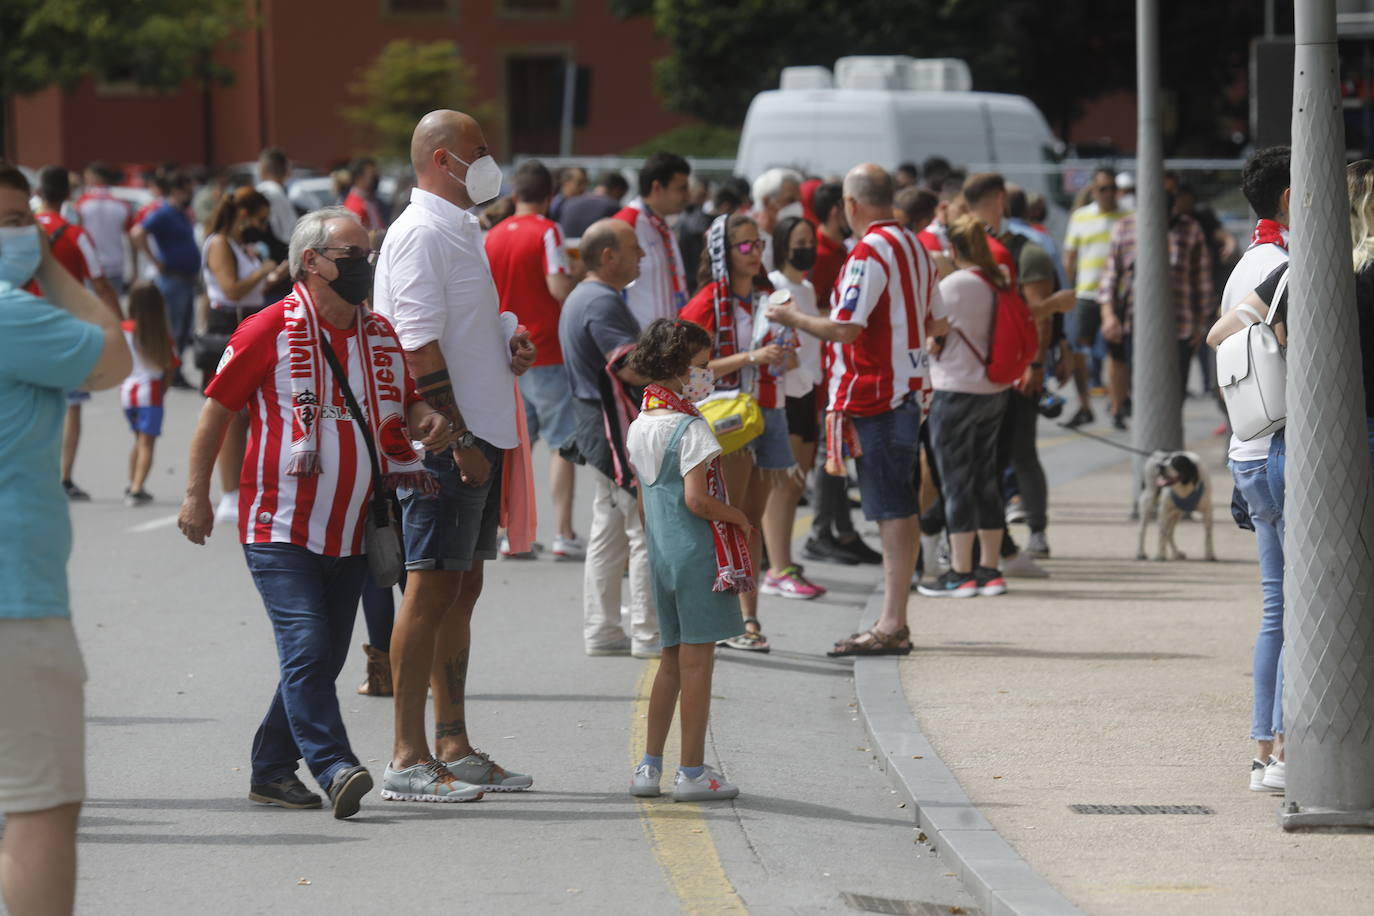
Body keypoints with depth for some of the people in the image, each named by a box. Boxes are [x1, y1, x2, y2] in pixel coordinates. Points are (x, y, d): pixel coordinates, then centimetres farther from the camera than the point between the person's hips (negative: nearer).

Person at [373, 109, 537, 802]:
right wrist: (460, 438, -22)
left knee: (462, 589, 13)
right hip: (444, 442, -10)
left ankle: (454, 747, 18)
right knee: (432, 589, -8)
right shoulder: (419, 233, -13)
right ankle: (408, 758, -6)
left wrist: (505, 350, 9)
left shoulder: (458, 230, 18)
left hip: (478, 434, 10)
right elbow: (419, 347, -19)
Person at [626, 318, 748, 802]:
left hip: (661, 554, 8)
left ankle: (649, 766, 16)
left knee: (673, 658, 15)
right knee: (697, 659, -3)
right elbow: (697, 499, -22)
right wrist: (739, 518, -8)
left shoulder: (640, 426, 10)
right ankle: (693, 771, 0)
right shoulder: (690, 427, -15)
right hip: (699, 554, -8)